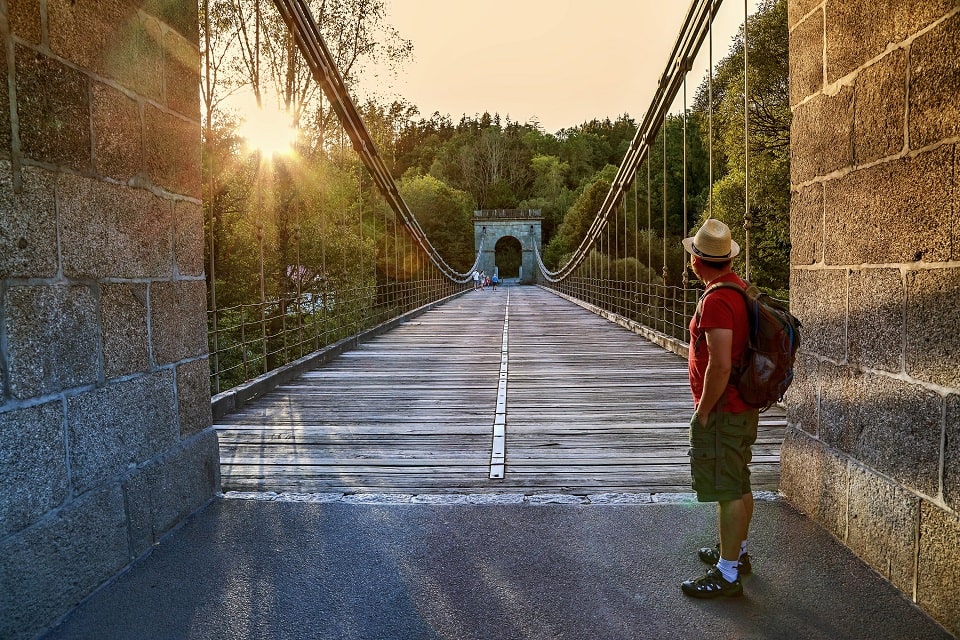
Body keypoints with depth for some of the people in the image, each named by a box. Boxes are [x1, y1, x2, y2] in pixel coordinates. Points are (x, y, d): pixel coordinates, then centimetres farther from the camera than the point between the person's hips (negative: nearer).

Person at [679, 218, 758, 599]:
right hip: (744, 407, 10)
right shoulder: (741, 289, 9)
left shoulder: (716, 300, -23)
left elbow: (720, 364, -28)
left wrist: (703, 411, -17)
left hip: (721, 411, -10)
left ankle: (727, 575, 9)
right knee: (739, 485, 21)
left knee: (727, 491, -2)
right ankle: (737, 552, 37)